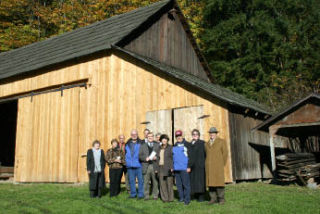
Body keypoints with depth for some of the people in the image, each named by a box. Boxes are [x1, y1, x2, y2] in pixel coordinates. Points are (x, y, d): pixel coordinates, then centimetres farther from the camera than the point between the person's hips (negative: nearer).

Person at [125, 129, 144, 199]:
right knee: (131, 180, 10)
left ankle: (140, 194, 7)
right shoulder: (127, 144, 11)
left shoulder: (140, 143, -1)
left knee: (140, 180, -1)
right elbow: (126, 153, 18)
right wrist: (126, 162, 9)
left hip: (138, 165, -4)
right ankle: (133, 193, 21)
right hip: (130, 165, 4)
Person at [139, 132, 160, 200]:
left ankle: (155, 195, 11)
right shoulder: (143, 146, 14)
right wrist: (145, 158, -11)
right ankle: (146, 196, 8)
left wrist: (156, 157, -10)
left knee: (155, 182, 1)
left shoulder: (157, 145, 14)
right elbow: (140, 155, 6)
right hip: (146, 166, 0)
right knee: (146, 182, 0)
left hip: (154, 166, 0)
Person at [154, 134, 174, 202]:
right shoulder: (159, 148, 15)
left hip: (168, 168, -5)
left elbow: (172, 158, -7)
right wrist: (156, 168, 10)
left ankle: (170, 198, 7)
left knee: (169, 183, -2)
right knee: (162, 184, 4)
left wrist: (172, 167, -15)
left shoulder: (170, 148, -1)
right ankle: (164, 198, 11)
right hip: (161, 168, 5)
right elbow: (158, 159, 16)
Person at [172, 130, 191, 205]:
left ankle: (187, 199, 0)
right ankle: (181, 198, 19)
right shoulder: (174, 146, 15)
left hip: (184, 168, -5)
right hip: (176, 169, 5)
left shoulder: (186, 144, 0)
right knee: (179, 184, 9)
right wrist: (172, 167, 14)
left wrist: (189, 166, -9)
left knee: (186, 184, -5)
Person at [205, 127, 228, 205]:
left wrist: (222, 165, -5)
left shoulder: (221, 142, 0)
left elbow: (225, 153, -2)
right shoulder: (207, 144, 14)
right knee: (210, 181, 1)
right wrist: (207, 165, 7)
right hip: (209, 166, 4)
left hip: (218, 165, -4)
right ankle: (213, 198, 6)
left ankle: (221, 199, 2)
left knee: (219, 181, -6)